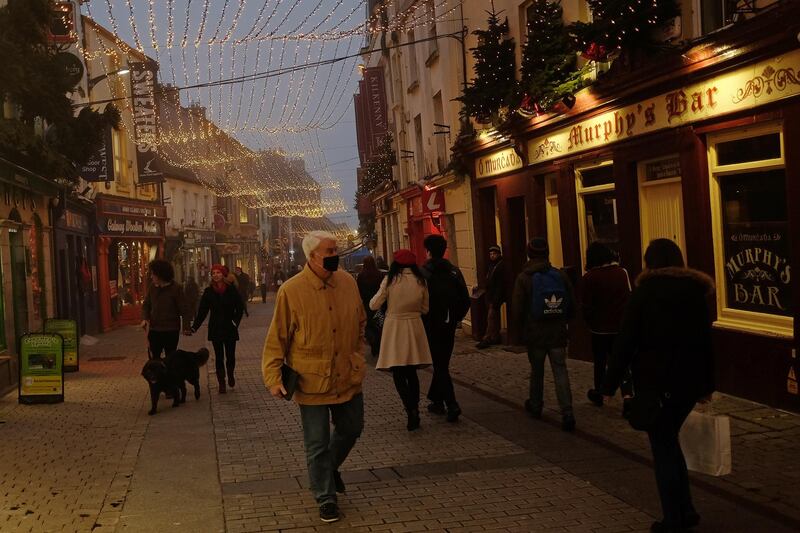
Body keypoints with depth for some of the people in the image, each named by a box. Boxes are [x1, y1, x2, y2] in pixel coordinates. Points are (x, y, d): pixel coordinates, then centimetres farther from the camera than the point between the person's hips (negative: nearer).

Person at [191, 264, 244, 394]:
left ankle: (230, 375, 32)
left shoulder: (231, 290, -3)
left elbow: (240, 308, 2)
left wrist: (235, 321, -9)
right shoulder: (208, 291, 1)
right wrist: (194, 327, -8)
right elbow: (202, 311, 0)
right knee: (219, 357, 3)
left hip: (230, 328, -1)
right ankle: (221, 384, 10)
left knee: (230, 356, 3)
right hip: (215, 329, 1)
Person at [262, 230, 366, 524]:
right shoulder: (291, 291, -14)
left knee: (351, 430, 20)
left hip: (348, 378, 5)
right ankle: (326, 498, 22)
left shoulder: (348, 282, -1)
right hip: (313, 382, -4)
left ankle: (330, 468, 48)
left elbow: (360, 322, 14)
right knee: (318, 444, 5)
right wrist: (273, 377, -12)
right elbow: (277, 338, -9)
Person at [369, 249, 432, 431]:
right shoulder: (420, 281, 0)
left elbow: (374, 305, -4)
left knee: (398, 374, 1)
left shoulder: (390, 280, -9)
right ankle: (414, 411, 15)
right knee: (411, 372, 14)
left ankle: (411, 410, -15)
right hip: (415, 327, 3)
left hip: (394, 326, -3)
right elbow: (425, 309, 9)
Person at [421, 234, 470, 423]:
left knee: (439, 365, -2)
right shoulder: (454, 271, 3)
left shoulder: (422, 273, -13)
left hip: (431, 327, -5)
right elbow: (465, 300, 3)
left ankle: (452, 405, -13)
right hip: (449, 326, 5)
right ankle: (436, 400, 27)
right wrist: (455, 319, 13)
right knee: (442, 363, 17)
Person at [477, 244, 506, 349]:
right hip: (491, 296, 10)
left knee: (491, 317, -11)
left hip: (496, 296, -10)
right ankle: (496, 337, 20)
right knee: (495, 317, 14)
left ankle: (487, 339, -12)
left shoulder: (501, 266, -13)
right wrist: (488, 298, 17)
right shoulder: (491, 265, 16)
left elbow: (500, 285, -19)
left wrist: (496, 300, -23)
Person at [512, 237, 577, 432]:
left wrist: (525, 324, 11)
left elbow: (518, 309, -9)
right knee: (560, 371, 1)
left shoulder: (524, 278, -9)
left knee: (537, 371, 15)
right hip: (558, 333, 2)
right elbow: (572, 305, 4)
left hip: (535, 334, -1)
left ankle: (535, 406, 30)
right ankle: (567, 413, -10)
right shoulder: (560, 275, -1)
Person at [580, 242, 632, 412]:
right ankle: (627, 394, -9)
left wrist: (590, 322, 8)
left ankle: (598, 394, 28)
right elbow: (630, 297, 2)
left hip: (599, 328, -2)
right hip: (621, 326, 2)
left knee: (600, 362, 14)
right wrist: (625, 318, 14)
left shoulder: (589, 277, -13)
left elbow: (585, 306, -10)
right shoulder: (622, 272, -4)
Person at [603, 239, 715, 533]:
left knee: (663, 447, 5)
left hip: (655, 381, -5)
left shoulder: (645, 292, -8)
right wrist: (707, 385, 20)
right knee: (670, 441, 20)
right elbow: (705, 341, 12)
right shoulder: (696, 291, 7)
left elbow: (625, 341, -11)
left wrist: (610, 385, -7)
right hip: (689, 381, 5)